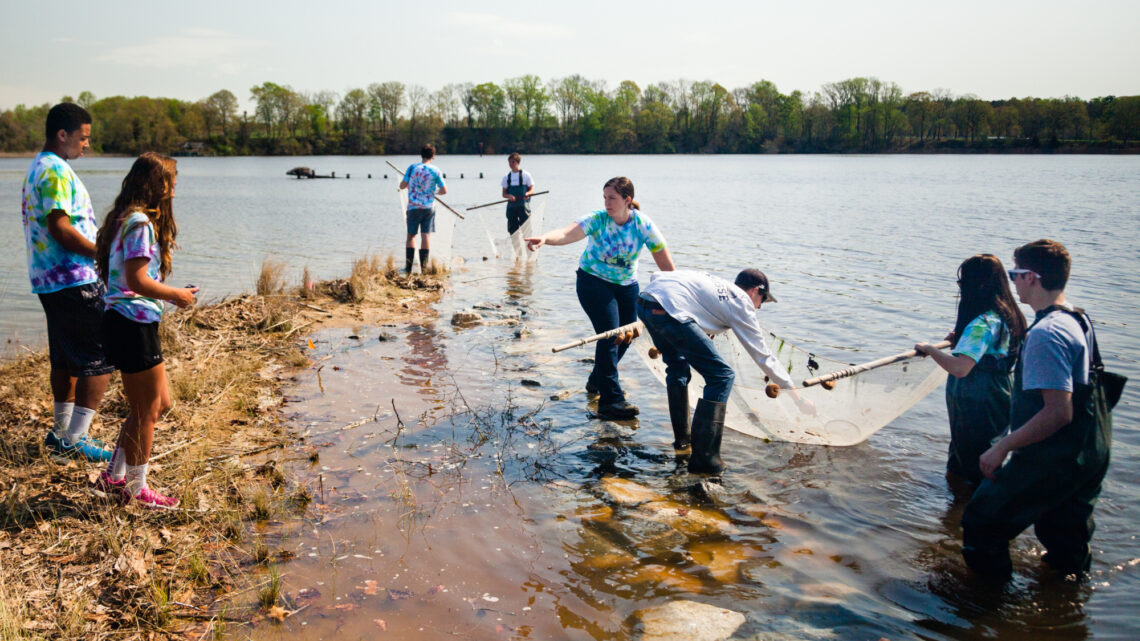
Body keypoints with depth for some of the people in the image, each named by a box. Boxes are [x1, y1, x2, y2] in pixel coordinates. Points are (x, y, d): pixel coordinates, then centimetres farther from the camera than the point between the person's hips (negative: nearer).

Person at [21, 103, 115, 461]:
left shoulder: (38, 167, 19)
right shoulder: (56, 170, -14)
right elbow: (60, 229, -21)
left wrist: (99, 250, 19)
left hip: (50, 280, 11)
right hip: (73, 281, -11)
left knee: (65, 357, 18)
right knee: (100, 359, -6)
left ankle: (61, 431, 26)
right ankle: (76, 439, -4)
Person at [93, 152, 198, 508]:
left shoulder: (126, 219, 14)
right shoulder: (141, 223, -17)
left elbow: (127, 276, 14)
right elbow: (138, 281, -22)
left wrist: (169, 293, 12)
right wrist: (177, 295, -9)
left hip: (125, 323, 10)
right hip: (133, 327, -10)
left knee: (160, 403, 19)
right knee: (147, 411, 5)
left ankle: (114, 475, 27)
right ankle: (136, 489, 19)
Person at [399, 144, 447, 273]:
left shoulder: (412, 167, -5)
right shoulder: (435, 171, -4)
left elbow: (402, 186, -4)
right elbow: (444, 190, -2)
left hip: (414, 207, 0)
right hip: (429, 207, 0)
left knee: (411, 236, 8)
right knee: (425, 236, 4)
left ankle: (408, 267, 3)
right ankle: (424, 268, 1)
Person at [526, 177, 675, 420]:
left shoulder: (644, 225, -14)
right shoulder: (597, 220, -20)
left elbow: (665, 264, -10)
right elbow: (566, 234, -38)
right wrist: (545, 238, -58)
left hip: (627, 285, 4)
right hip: (593, 281, -4)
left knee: (626, 336, 10)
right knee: (610, 335, -15)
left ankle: (597, 381, 36)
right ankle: (610, 400, -9)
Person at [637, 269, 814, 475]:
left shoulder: (713, 281, 32)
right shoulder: (741, 303, 14)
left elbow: (656, 276, 30)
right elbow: (764, 357, 16)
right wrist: (798, 398, 24)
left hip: (644, 301, 9)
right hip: (671, 310, -9)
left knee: (677, 366, 30)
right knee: (721, 376, 0)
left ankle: (681, 438, 38)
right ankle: (703, 458, -2)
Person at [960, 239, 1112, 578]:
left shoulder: (1046, 334, -25)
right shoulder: (1078, 319, 7)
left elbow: (1058, 412, -29)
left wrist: (1002, 448, -22)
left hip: (1055, 459, -10)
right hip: (1090, 454, 10)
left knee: (982, 522, 0)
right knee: (1064, 538, 26)